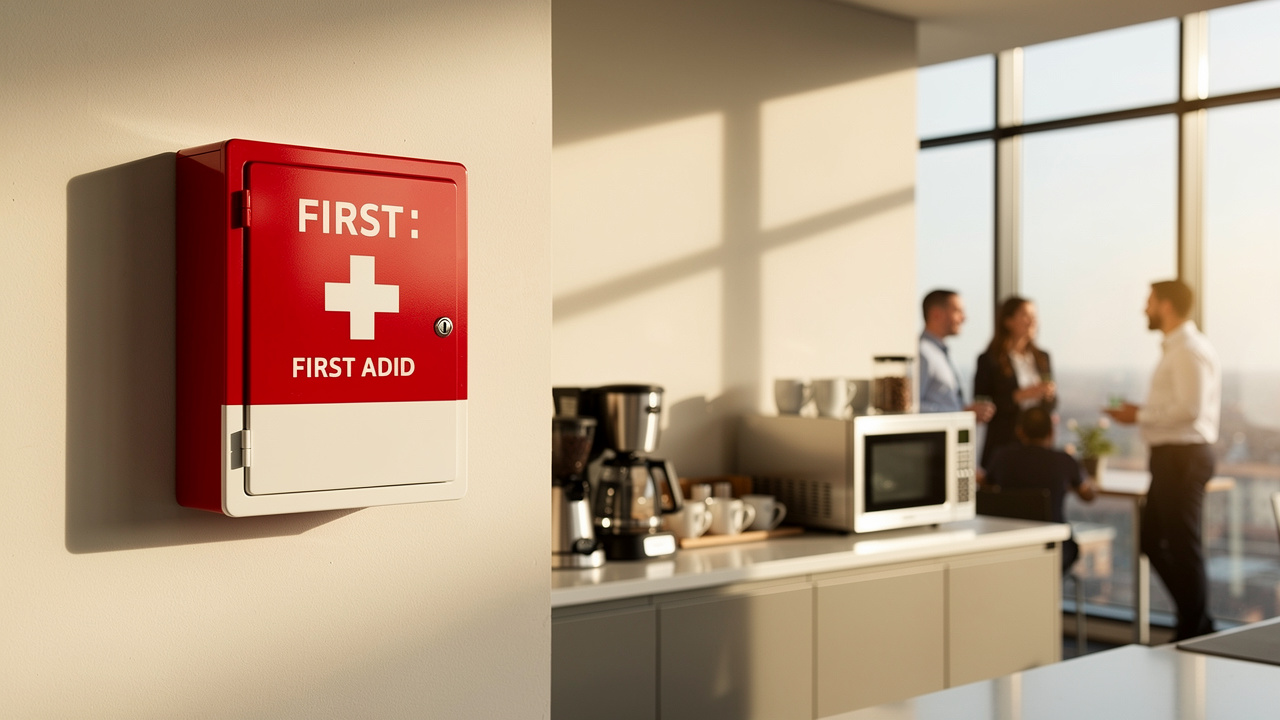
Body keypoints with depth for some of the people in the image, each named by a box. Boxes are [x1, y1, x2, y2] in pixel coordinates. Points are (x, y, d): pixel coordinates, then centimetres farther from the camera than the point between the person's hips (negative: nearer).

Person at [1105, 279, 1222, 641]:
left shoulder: (1189, 349, -15)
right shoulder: (1176, 347, 16)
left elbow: (1189, 408, -23)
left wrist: (1139, 416, -15)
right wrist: (1143, 414, 9)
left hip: (1182, 456, -10)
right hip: (1173, 455, 10)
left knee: (1182, 546, -1)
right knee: (1152, 539, 15)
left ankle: (1193, 632, 11)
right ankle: (1196, 621, 22)